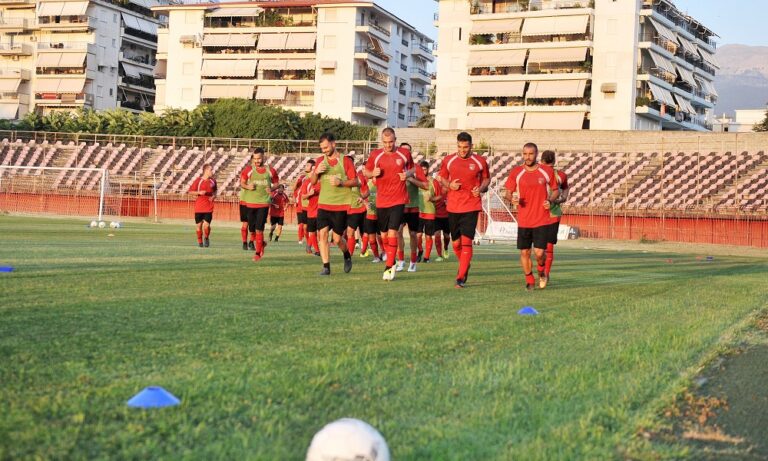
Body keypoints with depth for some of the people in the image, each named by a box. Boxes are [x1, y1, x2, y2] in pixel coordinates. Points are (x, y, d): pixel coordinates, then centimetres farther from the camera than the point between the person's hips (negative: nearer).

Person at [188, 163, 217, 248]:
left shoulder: (213, 181, 5)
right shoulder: (198, 180, -5)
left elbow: (215, 191, 21)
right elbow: (190, 191, -2)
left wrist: (213, 196, 1)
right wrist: (199, 192, -17)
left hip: (209, 208, 1)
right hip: (199, 207, -1)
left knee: (206, 225, -10)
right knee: (199, 225, 5)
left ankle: (207, 238, 18)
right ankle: (200, 241, 24)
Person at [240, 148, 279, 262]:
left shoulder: (270, 171, 2)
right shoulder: (248, 170, 2)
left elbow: (276, 183, 12)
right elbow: (242, 182, 10)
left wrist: (272, 189, -9)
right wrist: (247, 186, -11)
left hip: (264, 202, -2)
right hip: (250, 202, 2)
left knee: (259, 229, -10)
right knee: (252, 228, 7)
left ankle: (257, 253, -3)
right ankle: (260, 244, 34)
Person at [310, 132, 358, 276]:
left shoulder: (346, 161, -4)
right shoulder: (320, 160, 8)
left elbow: (355, 182, -4)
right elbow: (312, 182, 13)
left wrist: (341, 182, -20)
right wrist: (316, 172, -8)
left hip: (340, 206, -3)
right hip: (323, 205, 4)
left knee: (337, 239, -2)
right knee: (322, 234, -8)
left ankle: (347, 256, 29)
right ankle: (326, 267, -2)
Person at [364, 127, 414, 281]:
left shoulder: (404, 154, -1)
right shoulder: (375, 155, 1)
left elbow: (412, 168, 15)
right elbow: (365, 172, 12)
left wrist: (408, 174, -7)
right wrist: (373, 173, -11)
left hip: (398, 200, -3)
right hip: (381, 201, 3)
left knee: (392, 232, -14)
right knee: (383, 234, 10)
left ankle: (389, 267, -10)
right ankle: (391, 262, 30)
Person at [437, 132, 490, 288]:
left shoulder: (480, 161, 0)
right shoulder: (448, 160, 3)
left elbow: (486, 179, 13)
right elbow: (442, 178, 15)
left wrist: (481, 189, -7)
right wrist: (449, 185, -6)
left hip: (471, 207, -3)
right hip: (453, 207, 3)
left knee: (466, 242, -12)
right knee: (456, 243, 10)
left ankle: (461, 278, -9)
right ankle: (465, 265, 39)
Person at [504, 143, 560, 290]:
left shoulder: (547, 171, 0)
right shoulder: (516, 172, 1)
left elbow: (556, 191, 12)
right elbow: (508, 193, 8)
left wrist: (550, 200, -8)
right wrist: (512, 199, -15)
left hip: (541, 220, -1)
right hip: (523, 221, 1)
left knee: (539, 253, -9)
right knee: (524, 252, 2)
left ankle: (541, 270, 25)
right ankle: (529, 280, 22)